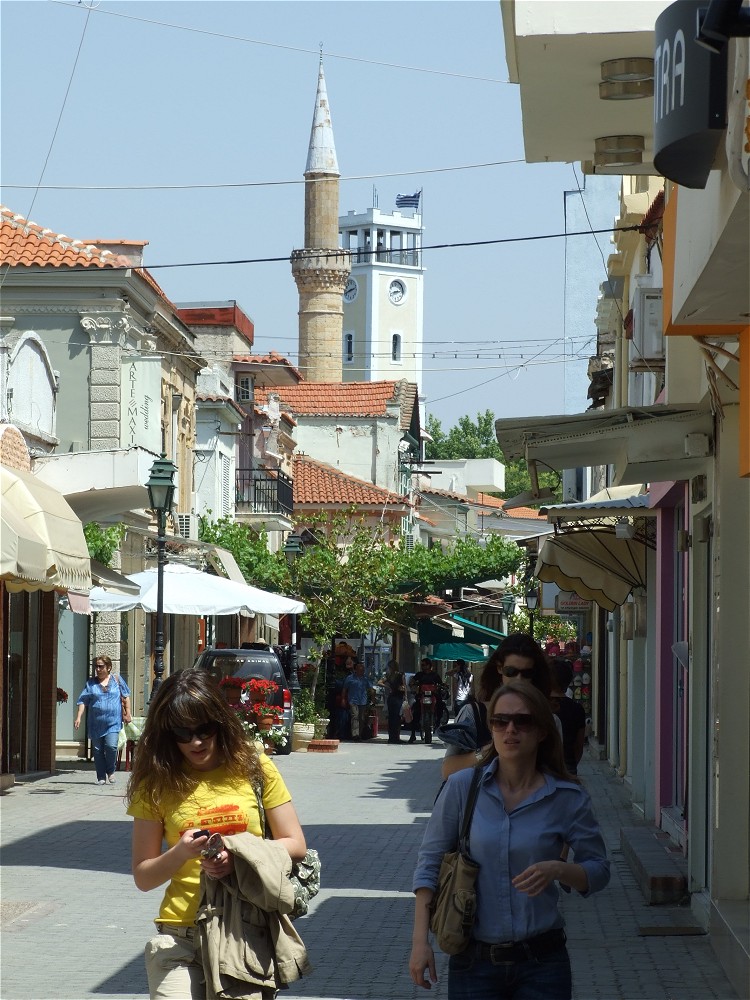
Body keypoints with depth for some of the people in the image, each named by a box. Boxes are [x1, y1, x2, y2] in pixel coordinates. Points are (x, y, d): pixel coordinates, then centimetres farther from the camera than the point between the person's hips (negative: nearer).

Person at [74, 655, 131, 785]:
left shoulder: (116, 679, 7)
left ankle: (111, 771, 7)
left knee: (111, 746, -16)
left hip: (113, 722, -2)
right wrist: (78, 717, -8)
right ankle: (101, 777, 11)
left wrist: (128, 713, 9)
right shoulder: (91, 683, 7)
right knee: (98, 750, 2)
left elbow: (126, 696, 14)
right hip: (96, 724, 2)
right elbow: (83, 701, 2)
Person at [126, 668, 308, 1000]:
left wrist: (240, 855, -11)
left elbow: (295, 845, 6)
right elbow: (143, 878, 6)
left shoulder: (254, 768, 5)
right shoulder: (157, 785, 6)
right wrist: (180, 853, -13)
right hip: (179, 938, 0)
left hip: (248, 932, 0)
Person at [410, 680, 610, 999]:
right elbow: (429, 864, 2)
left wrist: (557, 870, -17)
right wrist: (420, 941, -5)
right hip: (474, 963, 0)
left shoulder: (566, 797, -2)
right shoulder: (462, 787, -2)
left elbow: (598, 871, 5)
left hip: (542, 963, 0)